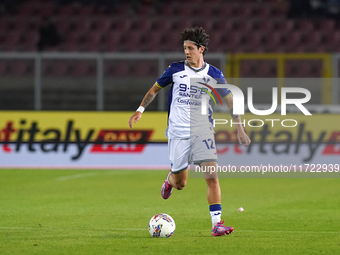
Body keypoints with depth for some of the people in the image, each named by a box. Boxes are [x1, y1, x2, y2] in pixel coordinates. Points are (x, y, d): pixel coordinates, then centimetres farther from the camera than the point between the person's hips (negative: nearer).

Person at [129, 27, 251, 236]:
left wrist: (240, 128, 2)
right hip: (178, 133, 0)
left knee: (212, 176, -17)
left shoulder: (213, 74, -1)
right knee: (180, 184, 6)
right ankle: (170, 179, 44)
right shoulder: (176, 70, 0)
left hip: (203, 132, 0)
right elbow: (155, 89, 13)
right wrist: (140, 110, 2)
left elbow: (230, 100, 8)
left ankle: (216, 223, -16)